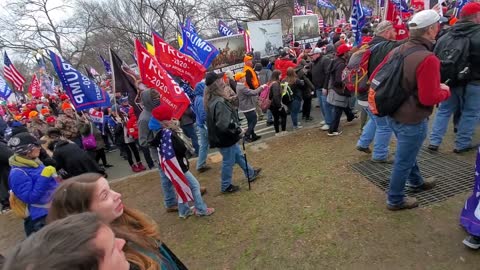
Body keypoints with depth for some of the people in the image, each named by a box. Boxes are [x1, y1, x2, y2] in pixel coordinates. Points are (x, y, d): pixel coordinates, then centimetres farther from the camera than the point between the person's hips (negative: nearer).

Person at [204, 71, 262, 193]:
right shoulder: (219, 102, -31)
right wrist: (238, 130, -19)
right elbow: (225, 124, -36)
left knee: (239, 155, 25)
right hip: (226, 138, -10)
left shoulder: (212, 99, 3)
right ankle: (226, 186, 28)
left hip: (226, 137, 10)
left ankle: (250, 173, 44)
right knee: (228, 162, 9)